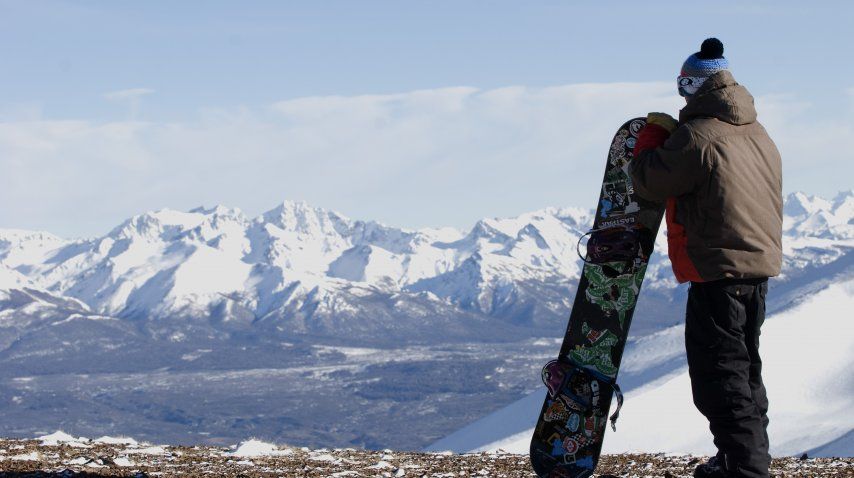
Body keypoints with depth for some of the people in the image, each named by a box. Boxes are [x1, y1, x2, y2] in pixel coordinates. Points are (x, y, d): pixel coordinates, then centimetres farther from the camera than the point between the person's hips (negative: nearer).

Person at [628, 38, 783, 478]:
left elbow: (648, 181, -9)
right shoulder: (758, 134, 10)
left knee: (720, 375, -4)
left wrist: (652, 134, 8)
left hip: (718, 269, -9)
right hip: (760, 263, 9)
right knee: (744, 367, 20)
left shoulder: (695, 137, -17)